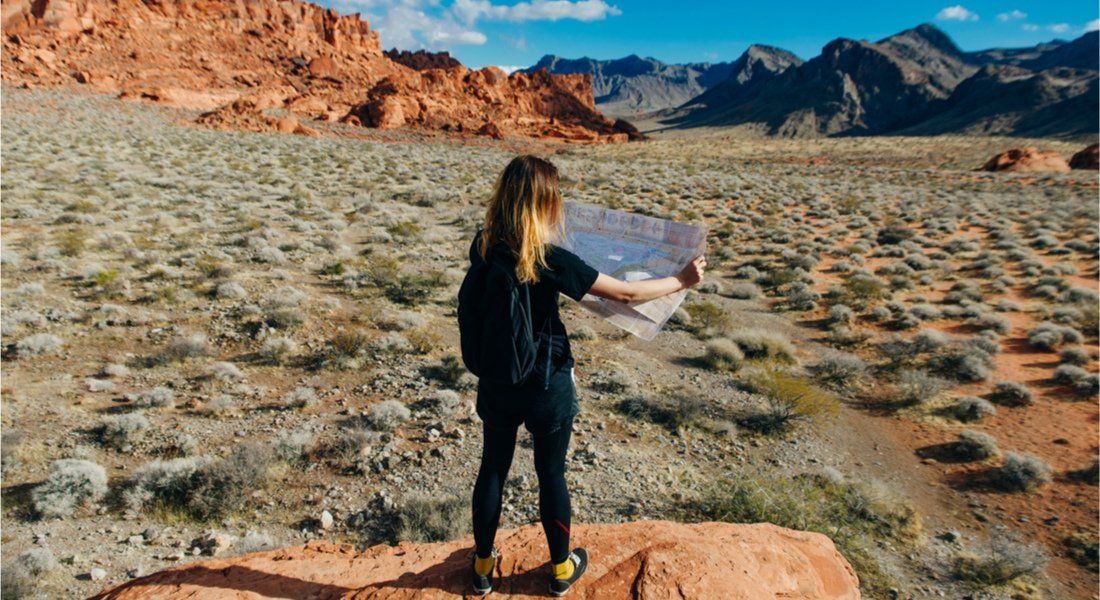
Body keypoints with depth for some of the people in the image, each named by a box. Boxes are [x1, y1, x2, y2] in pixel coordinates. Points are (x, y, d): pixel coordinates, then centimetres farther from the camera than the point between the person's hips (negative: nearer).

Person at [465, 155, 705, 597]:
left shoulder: (482, 247, -10)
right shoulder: (550, 260, -25)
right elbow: (626, 294, -20)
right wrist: (683, 281, -6)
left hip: (496, 382, 5)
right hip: (546, 387, -4)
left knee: (493, 468, 20)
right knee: (551, 474, 15)